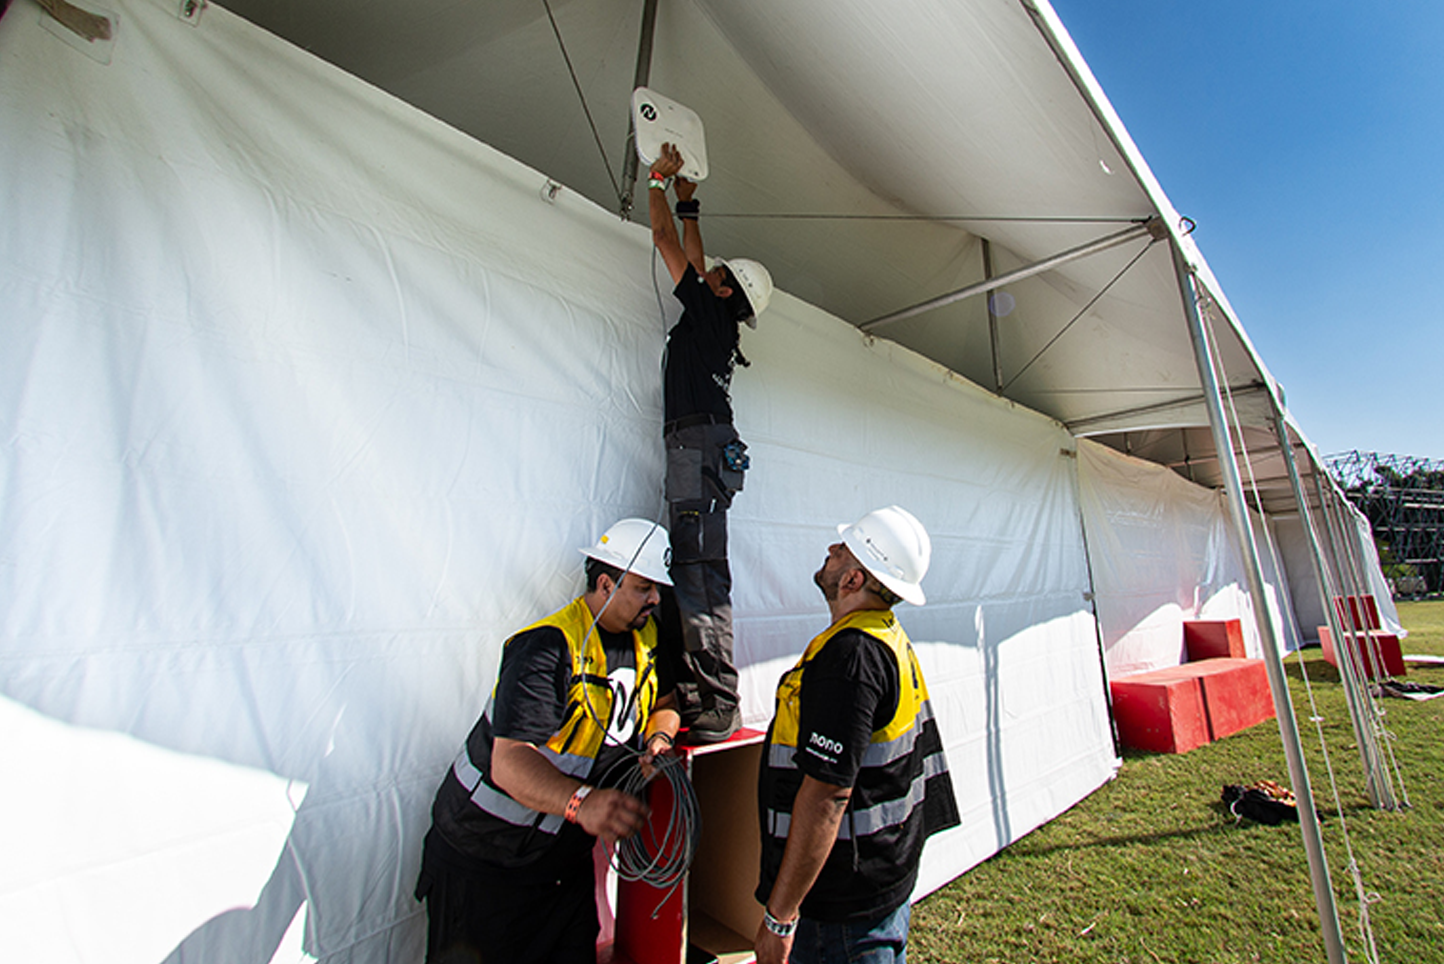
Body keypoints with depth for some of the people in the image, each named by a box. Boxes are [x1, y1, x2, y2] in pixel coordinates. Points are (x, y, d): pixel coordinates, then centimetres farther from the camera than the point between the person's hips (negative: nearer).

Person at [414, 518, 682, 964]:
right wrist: (582, 802, -52)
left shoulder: (644, 636, -3)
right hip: (484, 857, -6)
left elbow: (664, 704, 12)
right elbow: (509, 763, -36)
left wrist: (659, 736, -10)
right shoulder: (547, 647, -28)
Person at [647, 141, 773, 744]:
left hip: (697, 442, -10)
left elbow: (665, 240, 9)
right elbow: (692, 259, 40)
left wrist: (658, 179, 25)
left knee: (699, 570, -14)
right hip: (702, 446, 10)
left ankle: (716, 705, -12)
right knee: (695, 568, 6)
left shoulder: (709, 310, 3)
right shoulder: (716, 321, 25)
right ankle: (697, 693, 11)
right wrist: (687, 202, 49)